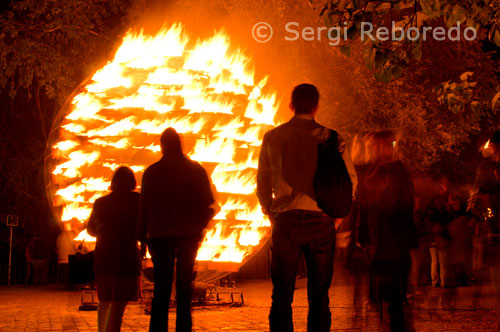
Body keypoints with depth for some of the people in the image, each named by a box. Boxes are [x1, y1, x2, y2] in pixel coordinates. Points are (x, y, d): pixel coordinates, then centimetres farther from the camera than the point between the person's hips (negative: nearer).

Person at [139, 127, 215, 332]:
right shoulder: (196, 170, 4)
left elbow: (144, 207, 1)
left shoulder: (151, 172, 2)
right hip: (188, 235, 0)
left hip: (160, 235, 0)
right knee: (184, 287, 5)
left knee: (161, 288, 2)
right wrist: (198, 227, 14)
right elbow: (207, 205, 2)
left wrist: (143, 236, 7)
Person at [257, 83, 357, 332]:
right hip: (322, 221, 0)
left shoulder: (272, 137, 4)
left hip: (285, 220, 0)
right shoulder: (331, 138, 2)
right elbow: (350, 180, 4)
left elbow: (262, 183, 9)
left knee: (282, 295, 4)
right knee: (319, 296, 8)